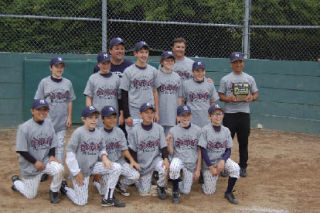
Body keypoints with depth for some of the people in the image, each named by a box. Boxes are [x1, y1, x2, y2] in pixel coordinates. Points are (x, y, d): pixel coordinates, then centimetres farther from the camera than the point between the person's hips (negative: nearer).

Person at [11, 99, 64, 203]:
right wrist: (35, 162, -17)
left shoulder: (49, 123, -1)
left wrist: (52, 156, -10)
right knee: (30, 195, 7)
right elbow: (21, 150, -14)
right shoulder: (24, 127, -17)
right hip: (30, 165, -3)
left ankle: (54, 191, 0)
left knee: (59, 169, -28)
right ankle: (16, 181, 39)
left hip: (46, 160, 3)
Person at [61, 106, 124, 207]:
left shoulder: (98, 133, 1)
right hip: (80, 169, -6)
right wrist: (76, 172, -16)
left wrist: (104, 157, -8)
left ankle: (108, 198, -4)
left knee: (116, 168, -13)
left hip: (93, 166, 6)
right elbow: (70, 152, -16)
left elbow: (102, 149, 16)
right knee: (81, 202, 0)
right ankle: (64, 188, 29)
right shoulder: (78, 132, -17)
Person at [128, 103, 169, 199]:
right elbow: (133, 151, -5)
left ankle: (161, 188, -4)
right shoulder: (135, 130, -11)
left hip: (155, 159, 1)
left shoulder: (159, 128, -5)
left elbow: (163, 146, -2)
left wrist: (165, 158, -21)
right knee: (144, 192, 0)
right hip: (142, 163, 0)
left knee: (164, 168, -34)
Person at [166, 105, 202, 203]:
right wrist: (169, 143, -25)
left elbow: (199, 151, 0)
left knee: (186, 191, 4)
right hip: (178, 158, -2)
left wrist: (198, 169, -1)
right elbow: (171, 153, -4)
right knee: (174, 167, -38)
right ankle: (175, 190, -11)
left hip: (191, 163, 2)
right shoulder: (173, 130, -7)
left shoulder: (197, 130, -6)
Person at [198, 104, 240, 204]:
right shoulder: (205, 130, -14)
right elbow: (203, 150, -13)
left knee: (235, 168, -28)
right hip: (208, 161, -3)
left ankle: (228, 193, -8)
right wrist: (211, 167, -15)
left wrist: (223, 161, -18)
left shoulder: (226, 130, -2)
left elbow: (228, 150, 1)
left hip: (222, 158, 3)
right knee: (209, 192, -1)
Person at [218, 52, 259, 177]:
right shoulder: (225, 79, 2)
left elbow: (256, 95, 12)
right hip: (229, 114, -2)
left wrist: (252, 98, -11)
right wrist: (229, 98, -18)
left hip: (244, 114, 2)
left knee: (244, 142, 8)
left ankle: (243, 167, 18)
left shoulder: (249, 79, 9)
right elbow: (220, 96, 3)